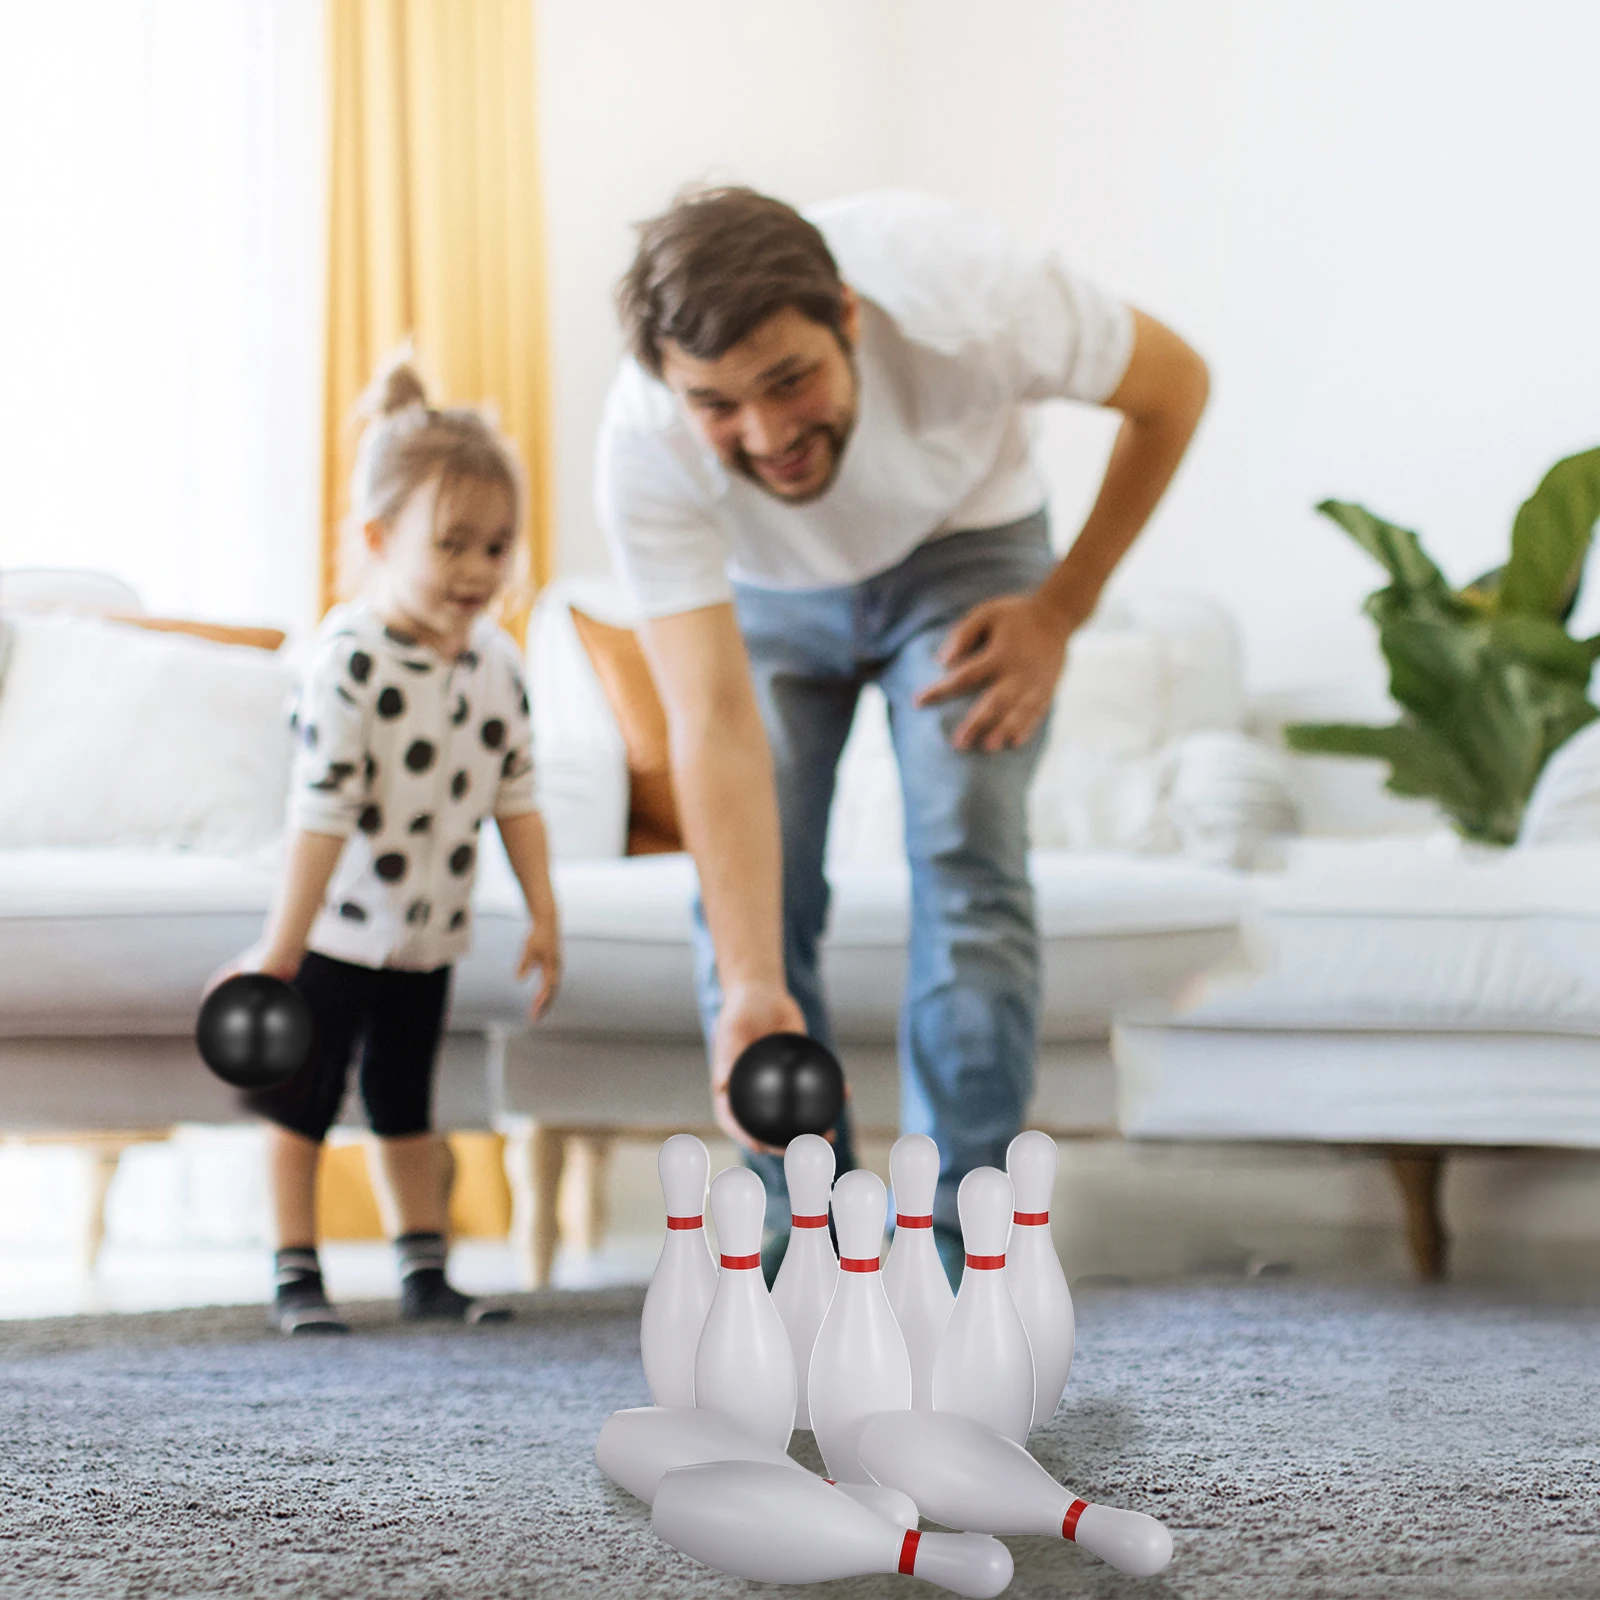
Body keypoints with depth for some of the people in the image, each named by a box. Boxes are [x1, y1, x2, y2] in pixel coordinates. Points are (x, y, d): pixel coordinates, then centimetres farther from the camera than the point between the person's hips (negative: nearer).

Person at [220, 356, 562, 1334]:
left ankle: (425, 1273, 23)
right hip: (340, 930, -6)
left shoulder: (497, 659, -3)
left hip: (431, 933, 6)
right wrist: (281, 947, -21)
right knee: (304, 1105, 5)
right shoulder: (350, 659, -22)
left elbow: (517, 794, 5)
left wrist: (544, 914, 3)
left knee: (408, 1106, 17)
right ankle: (298, 1277, 13)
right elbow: (322, 812, -24)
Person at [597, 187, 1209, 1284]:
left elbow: (1173, 384, -18)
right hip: (765, 589, 1)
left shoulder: (963, 298, -39)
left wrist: (1060, 612, -15)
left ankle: (957, 1280, -14)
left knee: (968, 864, -18)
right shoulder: (643, 452, -37)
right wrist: (752, 988, -49)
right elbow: (714, 727, -39)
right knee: (751, 891, -11)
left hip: (964, 546, -1)